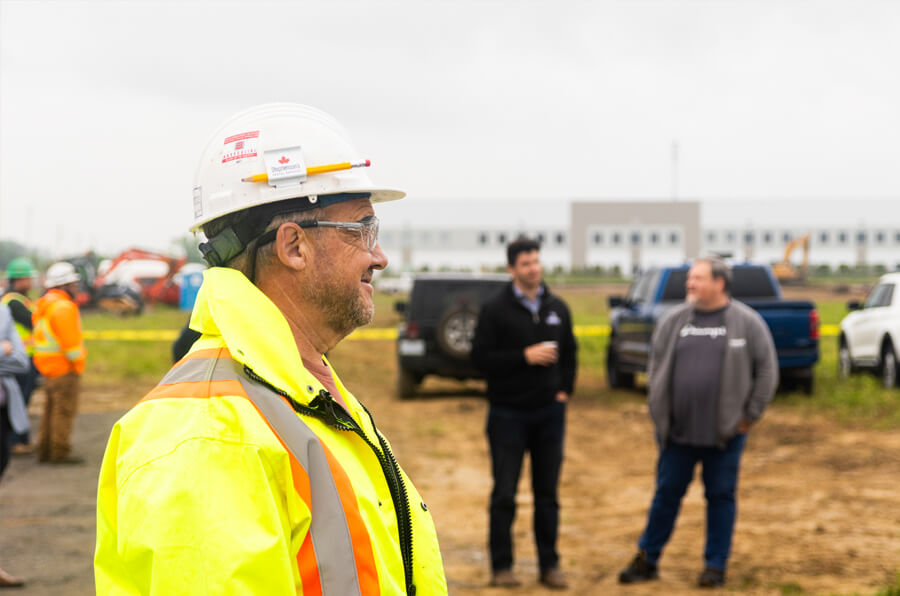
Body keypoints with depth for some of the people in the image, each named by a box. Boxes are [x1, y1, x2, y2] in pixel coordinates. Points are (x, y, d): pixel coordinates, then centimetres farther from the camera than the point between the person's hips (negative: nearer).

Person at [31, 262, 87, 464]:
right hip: (64, 368, -10)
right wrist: (78, 363, -11)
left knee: (51, 409, 16)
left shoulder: (42, 305, 14)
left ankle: (44, 450, 20)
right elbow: (70, 341, -20)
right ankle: (60, 452, -4)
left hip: (47, 365, 10)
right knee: (65, 410, -5)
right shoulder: (63, 307, -17)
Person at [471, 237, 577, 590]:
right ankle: (501, 567, 10)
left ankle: (549, 565, 16)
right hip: (508, 413, -4)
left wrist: (565, 389, 5)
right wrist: (525, 356, -18)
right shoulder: (496, 310, -6)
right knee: (504, 495, 2)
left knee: (547, 493, 8)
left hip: (549, 412, 4)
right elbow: (480, 357, -11)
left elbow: (569, 352, 18)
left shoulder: (557, 308, 8)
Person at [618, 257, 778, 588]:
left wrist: (750, 415, -3)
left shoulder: (747, 323, -4)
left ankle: (715, 566, 17)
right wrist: (659, 412, 6)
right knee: (666, 494, 9)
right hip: (677, 432, 3)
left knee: (721, 496, 6)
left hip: (725, 433, -3)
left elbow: (766, 371, -1)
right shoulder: (673, 321, 6)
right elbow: (656, 366, 12)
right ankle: (647, 560, 20)